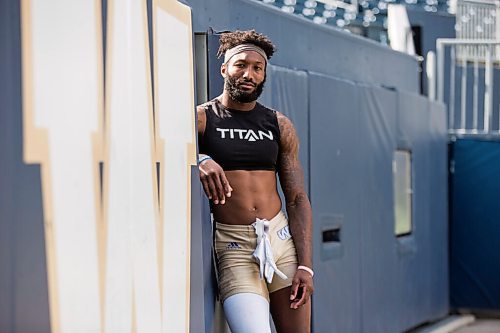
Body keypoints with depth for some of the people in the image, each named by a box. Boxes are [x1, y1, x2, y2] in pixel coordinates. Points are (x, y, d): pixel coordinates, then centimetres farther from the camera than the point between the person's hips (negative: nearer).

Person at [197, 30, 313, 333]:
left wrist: (305, 265, -1)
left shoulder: (279, 126, 11)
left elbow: (297, 199, 8)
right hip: (233, 246, -4)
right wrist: (200, 159, -32)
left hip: (282, 239, 4)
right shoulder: (202, 118, 2)